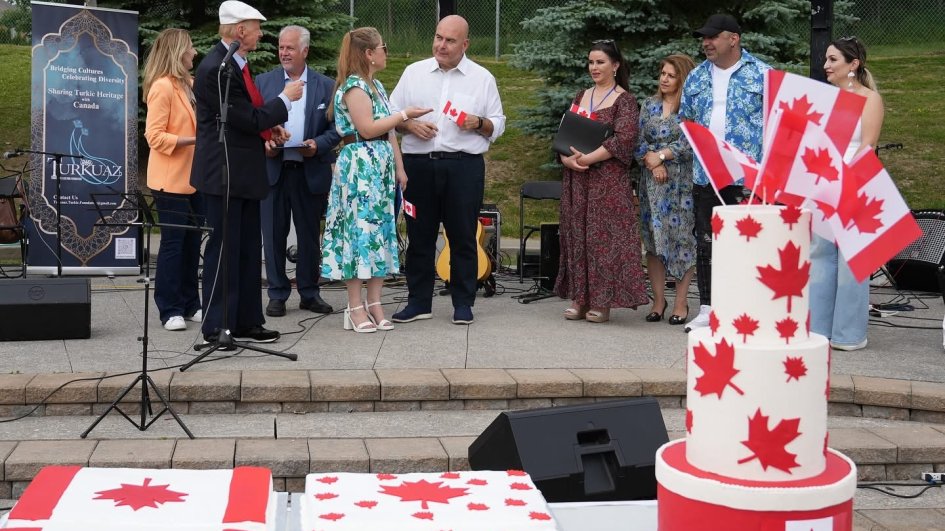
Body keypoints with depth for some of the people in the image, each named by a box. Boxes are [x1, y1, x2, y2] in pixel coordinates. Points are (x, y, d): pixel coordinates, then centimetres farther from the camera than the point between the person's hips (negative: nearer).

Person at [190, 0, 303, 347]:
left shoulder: (236, 64, 12)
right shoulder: (216, 68, -19)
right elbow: (249, 120, -19)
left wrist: (270, 125, 7)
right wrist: (286, 99, -7)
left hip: (245, 172, 10)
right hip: (225, 173, -10)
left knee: (249, 250, 14)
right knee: (224, 251, -3)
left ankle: (246, 322, 22)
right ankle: (217, 327, 6)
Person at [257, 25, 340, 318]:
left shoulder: (326, 86, 6)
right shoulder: (263, 82, 7)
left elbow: (336, 127, 4)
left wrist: (318, 145, -13)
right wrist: (262, 143, -12)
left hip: (311, 171, 0)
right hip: (272, 169, 0)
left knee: (310, 235, 8)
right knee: (273, 235, 3)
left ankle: (309, 292, 19)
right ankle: (277, 294, 12)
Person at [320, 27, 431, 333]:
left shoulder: (376, 86, 18)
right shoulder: (354, 86, -9)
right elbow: (367, 129, -17)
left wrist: (399, 169, 14)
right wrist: (404, 115, -10)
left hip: (381, 168, 9)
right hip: (359, 166, -9)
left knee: (380, 231, 7)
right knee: (358, 228, -6)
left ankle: (374, 304, 11)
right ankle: (356, 308, -2)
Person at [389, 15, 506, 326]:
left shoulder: (482, 78, 6)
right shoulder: (414, 72, 9)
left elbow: (498, 125, 8)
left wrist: (478, 123, -12)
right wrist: (409, 125, -9)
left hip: (464, 166, -1)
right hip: (419, 164, 2)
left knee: (463, 237, 3)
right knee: (419, 236, 6)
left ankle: (463, 304, 13)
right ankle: (419, 302, 15)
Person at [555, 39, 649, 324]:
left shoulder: (624, 100, -2)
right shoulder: (581, 97, 15)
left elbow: (623, 140, -14)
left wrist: (587, 158, -17)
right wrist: (567, 159, -7)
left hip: (609, 179, -6)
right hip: (576, 178, 6)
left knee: (604, 235, -5)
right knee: (576, 233, 5)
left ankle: (602, 302, 0)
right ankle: (580, 298, 12)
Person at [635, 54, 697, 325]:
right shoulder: (649, 105, 13)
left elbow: (689, 143, -11)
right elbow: (638, 141, 7)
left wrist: (661, 156, -11)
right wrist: (652, 161, -9)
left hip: (682, 181, -4)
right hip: (652, 181, 4)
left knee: (681, 237, -2)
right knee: (653, 238, 5)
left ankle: (681, 302, 5)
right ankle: (658, 299, 14)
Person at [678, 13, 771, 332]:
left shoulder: (761, 75, -2)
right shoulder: (696, 77, 13)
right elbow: (685, 119, 22)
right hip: (705, 174, 5)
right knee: (705, 242, 8)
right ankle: (708, 308, 16)